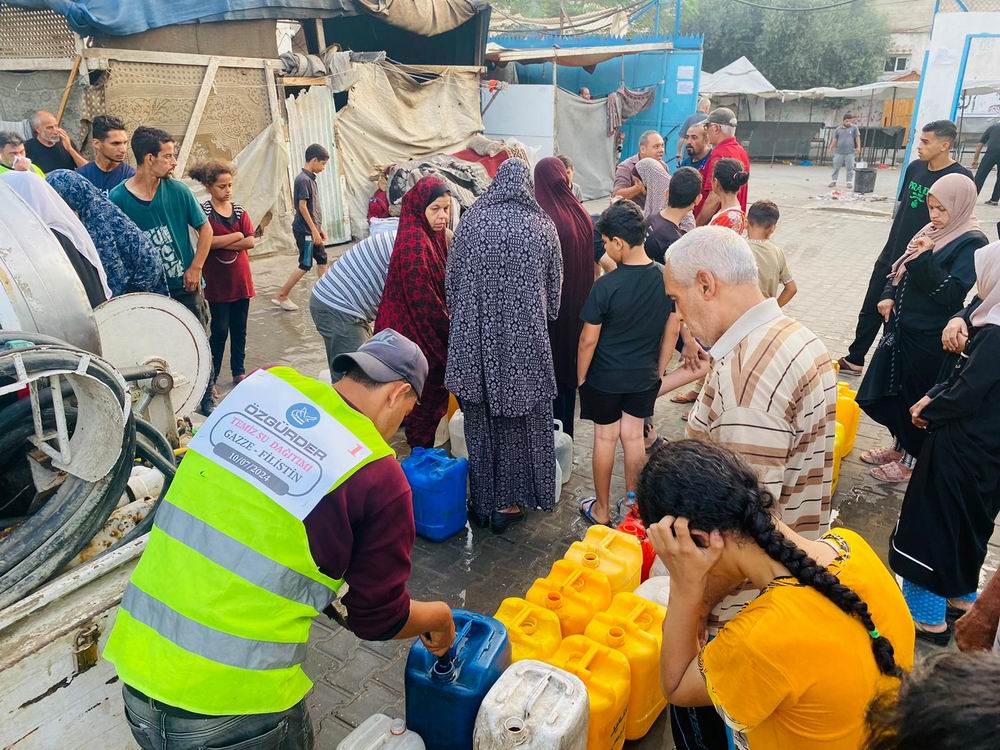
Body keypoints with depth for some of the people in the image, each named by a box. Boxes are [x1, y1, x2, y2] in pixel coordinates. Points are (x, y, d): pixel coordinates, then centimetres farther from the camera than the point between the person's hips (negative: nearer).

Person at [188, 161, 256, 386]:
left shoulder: (239, 210, 7)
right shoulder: (204, 211, -6)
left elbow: (251, 241, -4)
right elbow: (207, 241, -20)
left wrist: (221, 243, -13)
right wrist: (237, 236, -11)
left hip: (241, 279, 4)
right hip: (217, 281, -4)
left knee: (239, 328, 11)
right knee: (220, 329, 0)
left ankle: (239, 372, 24)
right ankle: (211, 376, 13)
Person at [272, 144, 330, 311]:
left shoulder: (310, 178, 11)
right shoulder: (303, 179, -17)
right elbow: (302, 207, -20)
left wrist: (320, 228, 18)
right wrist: (314, 230, -20)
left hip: (312, 229, 9)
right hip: (305, 230, -9)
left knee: (322, 260, 13)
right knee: (305, 265, -3)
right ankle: (281, 296, 5)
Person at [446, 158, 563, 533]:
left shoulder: (471, 219, -1)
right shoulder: (543, 225, -3)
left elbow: (451, 280, 4)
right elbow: (553, 288, 6)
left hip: (474, 336, 2)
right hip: (522, 337, -1)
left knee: (479, 418, 15)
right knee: (517, 418, 14)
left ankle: (481, 501, 28)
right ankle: (508, 503, 24)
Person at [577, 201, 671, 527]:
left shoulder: (606, 286, -23)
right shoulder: (666, 278, -8)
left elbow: (588, 340, -15)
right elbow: (671, 333, 1)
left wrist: (581, 378, -1)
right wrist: (658, 372, 14)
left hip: (605, 377, -4)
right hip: (644, 377, 4)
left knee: (605, 438, 11)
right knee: (633, 435, 17)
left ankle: (601, 510, 26)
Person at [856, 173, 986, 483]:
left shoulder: (972, 243, -13)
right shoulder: (932, 231, 7)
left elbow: (952, 294, -21)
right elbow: (900, 267, 16)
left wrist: (925, 258, -26)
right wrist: (889, 295, -1)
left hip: (929, 337, -7)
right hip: (902, 326, 7)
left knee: (916, 398, 6)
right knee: (890, 390, 16)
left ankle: (911, 459, 25)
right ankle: (900, 446, 36)